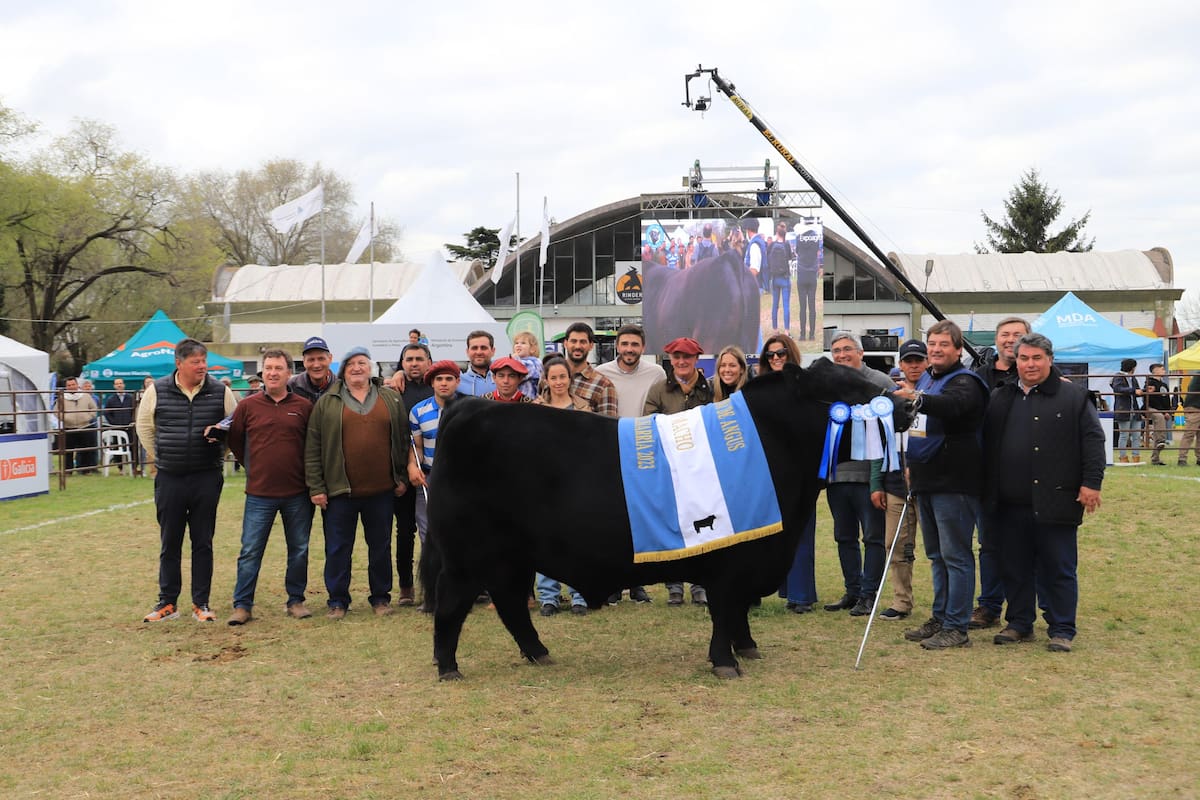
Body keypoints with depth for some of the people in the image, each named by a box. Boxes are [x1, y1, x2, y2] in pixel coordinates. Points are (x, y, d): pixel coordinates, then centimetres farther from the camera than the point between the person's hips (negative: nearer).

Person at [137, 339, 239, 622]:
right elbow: (144, 428, 12)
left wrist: (220, 433, -9)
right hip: (169, 480, 0)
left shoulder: (221, 392, -1)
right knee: (169, 543, 8)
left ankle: (201, 604, 14)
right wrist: (161, 459, 12)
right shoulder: (157, 391, -1)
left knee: (203, 543, 6)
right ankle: (167, 603, 17)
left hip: (207, 479, 0)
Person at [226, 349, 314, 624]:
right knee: (250, 551, 0)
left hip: (297, 493, 1)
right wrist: (253, 465, 12)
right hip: (259, 493, -1)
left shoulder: (304, 406, 1)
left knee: (299, 550, 9)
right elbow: (234, 439, 13)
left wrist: (307, 474, 7)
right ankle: (242, 605, 7)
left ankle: (296, 600, 22)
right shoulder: (248, 406, 1)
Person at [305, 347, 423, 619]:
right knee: (337, 548, 5)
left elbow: (404, 439, 10)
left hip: (381, 490, 1)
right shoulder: (327, 403, 2)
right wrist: (315, 487, -5)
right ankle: (337, 601, 15)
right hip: (339, 491, -1)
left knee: (381, 546, 10)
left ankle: (381, 597, 23)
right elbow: (312, 448, 0)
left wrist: (403, 476, 5)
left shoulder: (391, 399, 7)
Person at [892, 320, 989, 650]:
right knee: (936, 555, 16)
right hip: (927, 480, 9)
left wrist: (918, 398, -51)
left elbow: (953, 405, -36)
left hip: (954, 483, -9)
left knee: (955, 555, -6)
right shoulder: (926, 379, 15)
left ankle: (956, 627, -2)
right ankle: (940, 618, 25)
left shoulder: (965, 382, -12)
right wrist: (912, 464, 23)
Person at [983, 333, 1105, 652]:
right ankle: (1019, 623, 24)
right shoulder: (1000, 398, 13)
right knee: (1015, 567, 12)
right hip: (1011, 504, 5)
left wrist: (1091, 483, -10)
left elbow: (1093, 440, -3)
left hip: (1055, 502, -4)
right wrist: (988, 491, 12)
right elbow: (986, 445, 17)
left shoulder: (1074, 396, 0)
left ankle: (1062, 630, 10)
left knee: (1058, 568, 2)